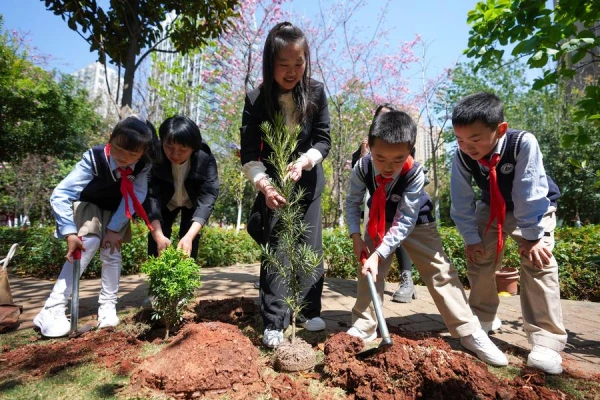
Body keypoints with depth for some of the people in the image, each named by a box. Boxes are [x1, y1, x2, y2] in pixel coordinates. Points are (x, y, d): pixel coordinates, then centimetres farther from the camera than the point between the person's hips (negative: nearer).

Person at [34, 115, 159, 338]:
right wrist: (70, 233, -44)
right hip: (87, 205, -3)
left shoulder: (143, 164, -26)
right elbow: (60, 195, -35)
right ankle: (52, 310, -18)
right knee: (89, 243, -22)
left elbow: (137, 195, -21)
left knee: (112, 249, -6)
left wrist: (115, 228, -25)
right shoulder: (94, 159, -35)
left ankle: (108, 306, 9)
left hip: (116, 210, 3)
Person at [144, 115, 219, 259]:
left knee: (189, 242, -11)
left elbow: (208, 196, -38)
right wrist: (159, 236, -49)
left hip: (193, 202, -1)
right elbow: (150, 195, -36)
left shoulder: (206, 159, -35)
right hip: (166, 201, 1)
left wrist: (189, 236, -50)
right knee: (156, 238, -8)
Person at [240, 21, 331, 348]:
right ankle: (273, 323, 0)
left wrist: (303, 161, -28)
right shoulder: (256, 100, -16)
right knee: (275, 245, -5)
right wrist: (264, 185, -34)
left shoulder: (316, 92, -12)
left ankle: (310, 311, 16)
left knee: (310, 244, 3)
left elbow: (324, 140, -9)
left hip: (308, 179, 2)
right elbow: (249, 154, -18)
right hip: (273, 181, -1)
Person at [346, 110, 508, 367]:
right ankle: (363, 326, 12)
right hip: (379, 223, 3)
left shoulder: (415, 173, -34)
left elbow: (404, 222, -32)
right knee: (368, 271, -3)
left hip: (415, 223, -2)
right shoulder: (362, 168, -26)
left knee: (441, 272, -5)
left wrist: (379, 254, -37)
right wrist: (356, 236, -20)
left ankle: (470, 332, 7)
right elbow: (352, 202, -9)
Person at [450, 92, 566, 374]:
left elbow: (529, 194, -32)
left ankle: (546, 340, -9)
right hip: (491, 208, 4)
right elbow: (461, 202, -18)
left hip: (535, 208, -3)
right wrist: (471, 238, -16)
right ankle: (484, 318, 21)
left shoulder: (523, 143, -35)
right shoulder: (462, 156, -26)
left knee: (538, 262, -18)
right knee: (478, 259, -1)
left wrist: (532, 236, -27)